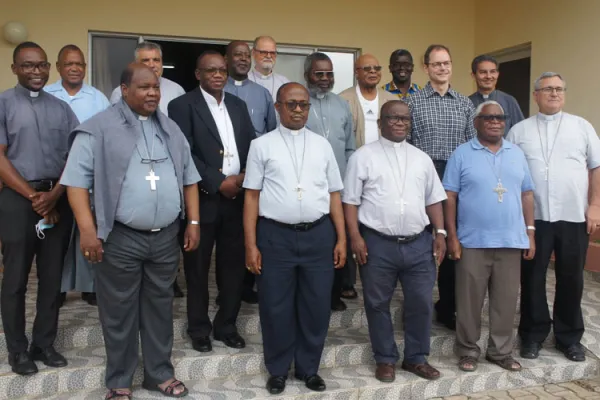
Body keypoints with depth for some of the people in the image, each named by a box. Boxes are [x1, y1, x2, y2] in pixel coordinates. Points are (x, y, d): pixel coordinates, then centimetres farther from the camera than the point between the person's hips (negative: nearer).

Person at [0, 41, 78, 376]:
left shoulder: (61, 107, 10)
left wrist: (53, 195, -9)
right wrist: (34, 196, -11)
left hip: (58, 199, 3)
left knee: (52, 277, 8)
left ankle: (44, 344, 21)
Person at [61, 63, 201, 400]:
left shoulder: (171, 129, 12)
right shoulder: (99, 129, -4)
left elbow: (189, 178, 15)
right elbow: (77, 180, -8)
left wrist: (194, 222, 8)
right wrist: (88, 230, -16)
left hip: (166, 236, 4)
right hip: (120, 238, -4)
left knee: (160, 307, 15)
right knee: (120, 312, 8)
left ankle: (160, 373, 30)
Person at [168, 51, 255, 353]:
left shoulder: (238, 105, 14)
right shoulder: (182, 105, -3)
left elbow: (252, 146, 12)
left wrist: (244, 177, -6)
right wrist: (218, 183, -15)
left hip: (237, 197, 5)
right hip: (203, 199, -4)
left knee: (234, 265, 9)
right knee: (198, 268, 7)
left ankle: (226, 325, 25)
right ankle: (199, 329, 22)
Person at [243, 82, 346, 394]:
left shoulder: (322, 144, 11)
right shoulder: (262, 145, 3)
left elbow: (334, 194, 10)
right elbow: (252, 196, 0)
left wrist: (341, 239, 5)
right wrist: (251, 244, -5)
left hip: (319, 234, 2)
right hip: (275, 235, -2)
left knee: (317, 306, 10)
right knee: (276, 308, 7)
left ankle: (309, 368, 29)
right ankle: (278, 370, 27)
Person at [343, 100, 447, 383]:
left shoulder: (422, 158, 14)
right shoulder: (363, 156, 1)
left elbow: (433, 200, 16)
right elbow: (351, 200, -2)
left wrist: (440, 233, 6)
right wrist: (355, 237, -10)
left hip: (419, 243, 3)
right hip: (377, 243, -3)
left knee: (421, 303, 9)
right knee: (378, 304, 8)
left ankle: (416, 358, 27)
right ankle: (385, 359, 26)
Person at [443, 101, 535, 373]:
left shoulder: (517, 154, 10)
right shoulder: (462, 154, -2)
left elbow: (526, 195, 12)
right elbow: (449, 197, -4)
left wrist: (530, 233, 7)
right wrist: (452, 237, -9)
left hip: (511, 241, 4)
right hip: (473, 242, -3)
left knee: (506, 301, 11)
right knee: (469, 301, 5)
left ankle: (501, 351, 25)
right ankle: (468, 351, 20)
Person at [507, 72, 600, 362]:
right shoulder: (519, 131, 6)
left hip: (574, 217, 1)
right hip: (532, 217, 0)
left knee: (571, 279, 9)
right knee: (532, 278, 7)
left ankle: (570, 337, 25)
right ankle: (533, 334, 22)